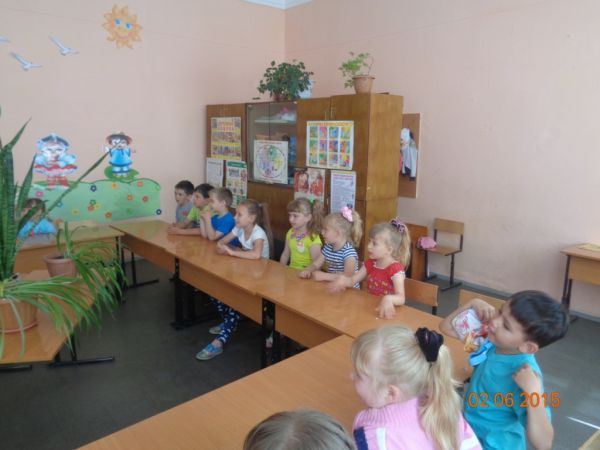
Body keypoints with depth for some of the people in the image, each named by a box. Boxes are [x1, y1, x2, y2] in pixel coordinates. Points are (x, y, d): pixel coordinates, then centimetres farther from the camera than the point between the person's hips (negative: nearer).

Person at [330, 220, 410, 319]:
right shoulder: (370, 263, 4)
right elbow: (352, 280, 8)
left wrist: (388, 299, -50)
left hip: (385, 312, -3)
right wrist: (343, 280, -16)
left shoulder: (395, 269, -17)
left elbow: (401, 298, -27)